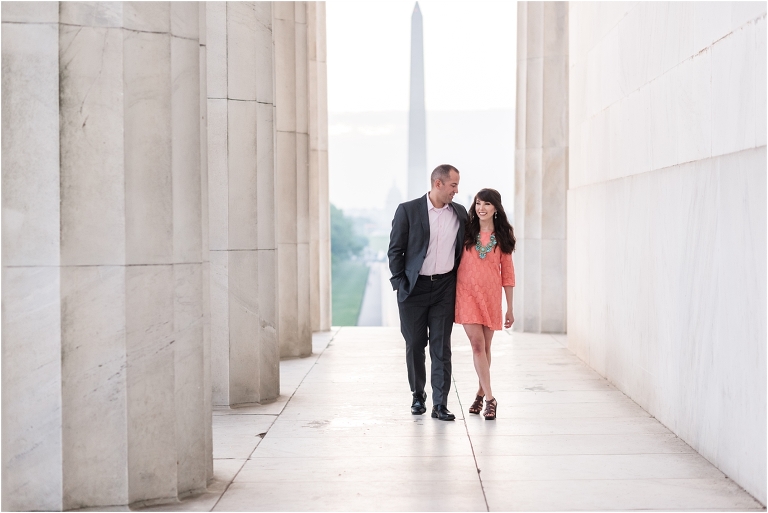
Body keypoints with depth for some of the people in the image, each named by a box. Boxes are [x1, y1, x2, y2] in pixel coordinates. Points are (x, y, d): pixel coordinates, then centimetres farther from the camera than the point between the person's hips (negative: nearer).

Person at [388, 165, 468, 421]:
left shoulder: (460, 213, 7)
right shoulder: (408, 210, -4)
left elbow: (464, 249, 16)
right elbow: (395, 250, -2)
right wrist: (400, 283, -6)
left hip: (444, 287, 2)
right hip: (414, 287, -2)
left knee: (441, 347, -1)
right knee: (414, 345, 7)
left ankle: (440, 404, 0)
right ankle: (418, 395, 25)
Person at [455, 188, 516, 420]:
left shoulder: (503, 235, 4)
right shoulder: (466, 231, 2)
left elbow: (507, 272, 6)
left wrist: (510, 307, 5)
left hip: (491, 295, 1)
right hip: (467, 293, -1)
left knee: (485, 346, 9)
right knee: (477, 344, -9)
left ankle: (481, 393, 26)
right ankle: (489, 398, -7)